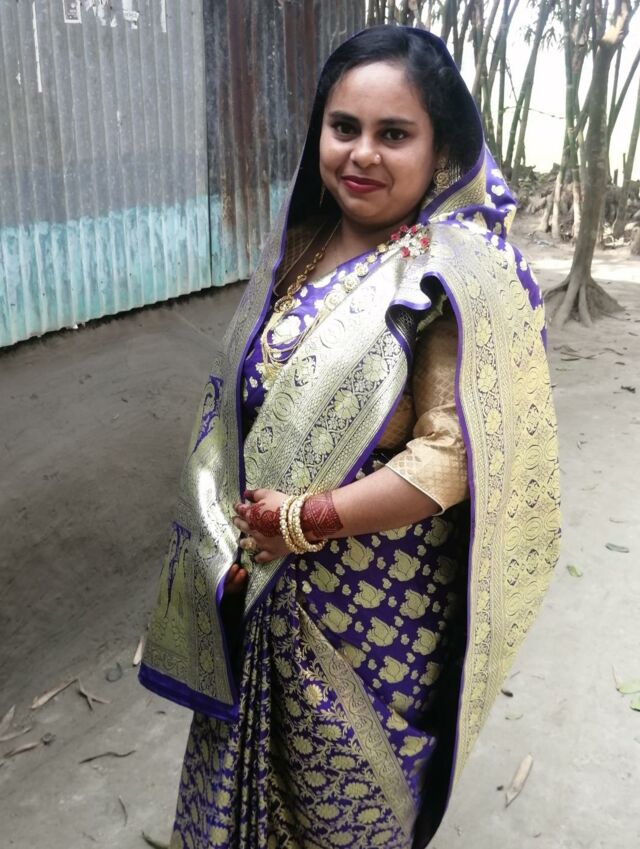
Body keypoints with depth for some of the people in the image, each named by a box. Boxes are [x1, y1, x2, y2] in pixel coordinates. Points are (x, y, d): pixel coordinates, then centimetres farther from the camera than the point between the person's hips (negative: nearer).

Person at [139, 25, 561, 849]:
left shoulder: (462, 273, -19)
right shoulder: (301, 242, 2)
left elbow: (450, 457, -23)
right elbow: (240, 397, 7)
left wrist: (304, 521, -19)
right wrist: (236, 533, -1)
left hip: (378, 598, -6)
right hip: (262, 579, 6)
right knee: (252, 761, 26)